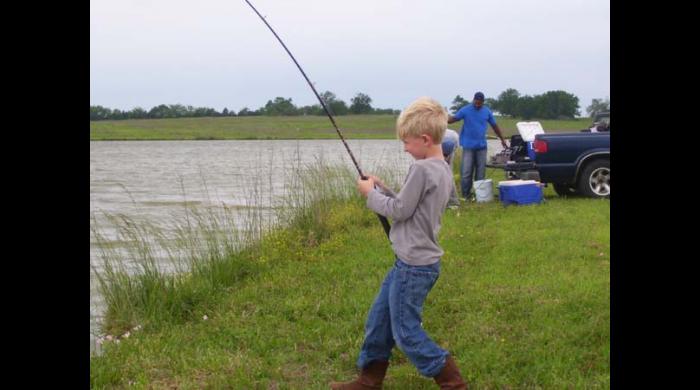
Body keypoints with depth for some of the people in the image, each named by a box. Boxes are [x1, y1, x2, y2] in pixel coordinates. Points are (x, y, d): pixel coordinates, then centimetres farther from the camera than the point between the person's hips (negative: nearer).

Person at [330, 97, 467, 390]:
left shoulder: (422, 169, -21)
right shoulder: (443, 169, 9)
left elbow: (400, 211, -17)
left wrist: (371, 194, -3)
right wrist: (382, 189, 9)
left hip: (414, 266, -10)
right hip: (414, 261, 10)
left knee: (406, 332, -1)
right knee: (379, 320, 17)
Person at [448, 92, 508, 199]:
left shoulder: (487, 112, 6)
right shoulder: (466, 110, -3)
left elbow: (495, 126, 15)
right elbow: (453, 118, -5)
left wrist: (502, 139, 19)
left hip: (481, 146, 3)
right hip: (468, 146, -3)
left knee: (481, 171, 7)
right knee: (466, 172, -6)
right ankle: (465, 195, 3)